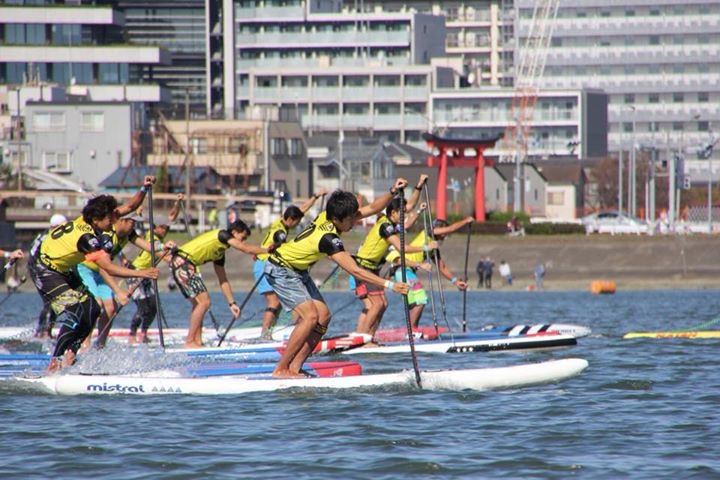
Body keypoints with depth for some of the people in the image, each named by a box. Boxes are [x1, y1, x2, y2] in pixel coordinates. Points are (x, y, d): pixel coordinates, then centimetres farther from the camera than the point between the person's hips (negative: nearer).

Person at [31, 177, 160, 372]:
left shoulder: (90, 218, -8)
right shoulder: (86, 237, -33)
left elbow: (129, 207, 0)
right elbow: (109, 268, -37)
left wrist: (144, 189, -16)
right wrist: (141, 274, -38)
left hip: (62, 269, 10)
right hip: (45, 271, -10)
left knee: (92, 309, 3)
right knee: (75, 313, -21)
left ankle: (68, 355, 6)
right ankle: (54, 364, -21)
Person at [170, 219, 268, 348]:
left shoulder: (220, 254, 23)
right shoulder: (222, 234, -3)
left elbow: (223, 281, 28)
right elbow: (247, 249, -8)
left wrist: (232, 303, 26)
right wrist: (268, 250, 4)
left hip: (179, 265, 10)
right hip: (182, 262, -10)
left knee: (198, 304, 16)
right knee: (204, 302, -9)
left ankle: (197, 342, 14)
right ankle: (189, 342, -8)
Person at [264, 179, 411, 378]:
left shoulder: (329, 216, -8)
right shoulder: (328, 238, -33)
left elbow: (372, 208, 1)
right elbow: (355, 271, -38)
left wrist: (393, 192, -16)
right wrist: (389, 285, -41)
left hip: (298, 271, 10)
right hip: (281, 270, -10)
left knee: (323, 316, 0)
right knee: (310, 316, -21)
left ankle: (295, 367, 1)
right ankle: (281, 369, -15)